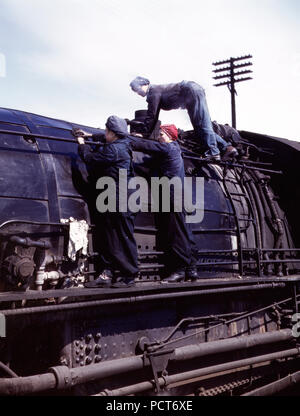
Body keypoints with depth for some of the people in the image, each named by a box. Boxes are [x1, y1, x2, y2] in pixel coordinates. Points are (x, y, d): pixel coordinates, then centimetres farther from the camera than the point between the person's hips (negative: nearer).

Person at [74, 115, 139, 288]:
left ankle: (129, 277, 3)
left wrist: (82, 144, 8)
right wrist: (90, 135, 37)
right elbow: (108, 139, 35)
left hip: (121, 200, -10)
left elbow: (91, 158, -10)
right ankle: (108, 274, 12)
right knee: (110, 235, 10)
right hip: (114, 199, 10)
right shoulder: (124, 143, 12)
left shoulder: (113, 150, -18)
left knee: (125, 237, -4)